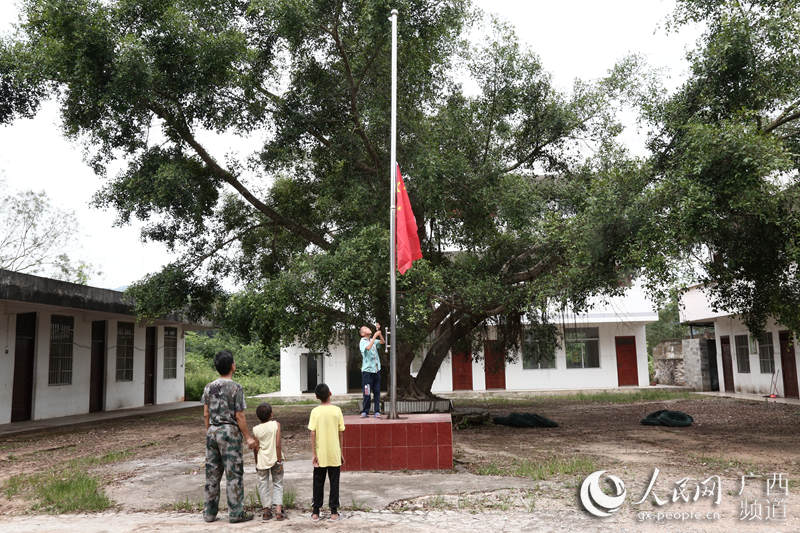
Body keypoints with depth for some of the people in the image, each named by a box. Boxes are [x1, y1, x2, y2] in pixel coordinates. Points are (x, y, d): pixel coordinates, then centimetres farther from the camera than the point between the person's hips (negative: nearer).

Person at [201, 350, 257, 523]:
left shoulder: (209, 387, 6)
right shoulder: (236, 388, -11)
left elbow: (206, 414, 9)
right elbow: (239, 416, -12)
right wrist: (248, 437, -4)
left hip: (212, 431, 6)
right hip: (230, 432, -6)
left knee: (212, 473, 11)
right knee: (234, 474, 1)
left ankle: (209, 512, 18)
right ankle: (236, 513, 5)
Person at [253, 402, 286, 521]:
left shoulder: (255, 429, -2)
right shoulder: (276, 424, -9)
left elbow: (255, 449, 2)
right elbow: (277, 444, -13)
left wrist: (256, 463, 14)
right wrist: (279, 461, -7)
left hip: (262, 461, 1)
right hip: (275, 459, -1)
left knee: (263, 485, 12)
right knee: (277, 484, 9)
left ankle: (267, 511, 14)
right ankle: (278, 510, 0)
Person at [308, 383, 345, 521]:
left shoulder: (315, 411, -6)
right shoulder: (337, 410, -4)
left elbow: (313, 434, -9)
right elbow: (340, 433, 0)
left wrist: (313, 454, -4)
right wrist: (341, 453, 8)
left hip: (320, 454, 0)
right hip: (334, 454, 0)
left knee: (318, 482, 10)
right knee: (334, 482, 8)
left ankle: (315, 512, 15)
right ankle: (334, 512, 11)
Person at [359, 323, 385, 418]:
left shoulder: (373, 341, 14)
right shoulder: (362, 342, -5)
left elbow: (383, 342, 7)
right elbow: (368, 347, -23)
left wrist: (379, 332, -1)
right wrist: (375, 336, -23)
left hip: (376, 370, 5)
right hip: (367, 370, -5)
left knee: (377, 392, 5)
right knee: (367, 392, -3)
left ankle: (377, 411, 9)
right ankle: (365, 412, 5)